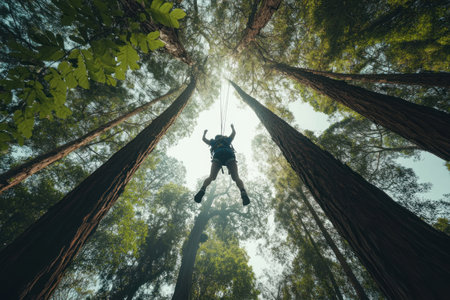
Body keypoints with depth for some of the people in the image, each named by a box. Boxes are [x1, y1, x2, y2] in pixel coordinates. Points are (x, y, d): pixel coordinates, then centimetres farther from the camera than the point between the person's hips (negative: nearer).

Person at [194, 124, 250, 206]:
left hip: (217, 157, 0)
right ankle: (243, 192, -39)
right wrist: (232, 126, 79)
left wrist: (205, 132, 77)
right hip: (230, 156, 0)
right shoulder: (227, 139, 40)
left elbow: (203, 139, 56)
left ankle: (202, 190, -36)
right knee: (236, 178, -11)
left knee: (211, 177, -7)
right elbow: (234, 133, 59)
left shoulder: (213, 142, 39)